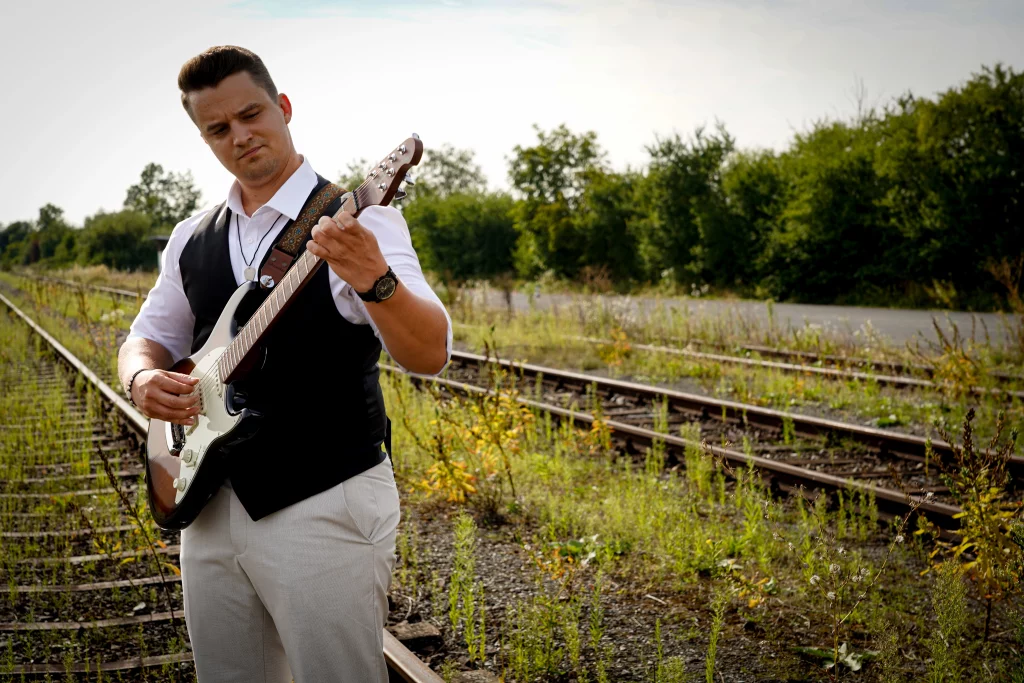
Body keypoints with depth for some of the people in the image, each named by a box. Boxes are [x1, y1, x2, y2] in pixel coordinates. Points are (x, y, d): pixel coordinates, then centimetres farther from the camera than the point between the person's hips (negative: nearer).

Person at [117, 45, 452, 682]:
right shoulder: (193, 237, 10)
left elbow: (431, 355, -21)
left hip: (325, 506, -6)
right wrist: (144, 378, -5)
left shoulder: (353, 220, -9)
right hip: (211, 503, 6)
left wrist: (373, 280, -41)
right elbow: (148, 338, 20)